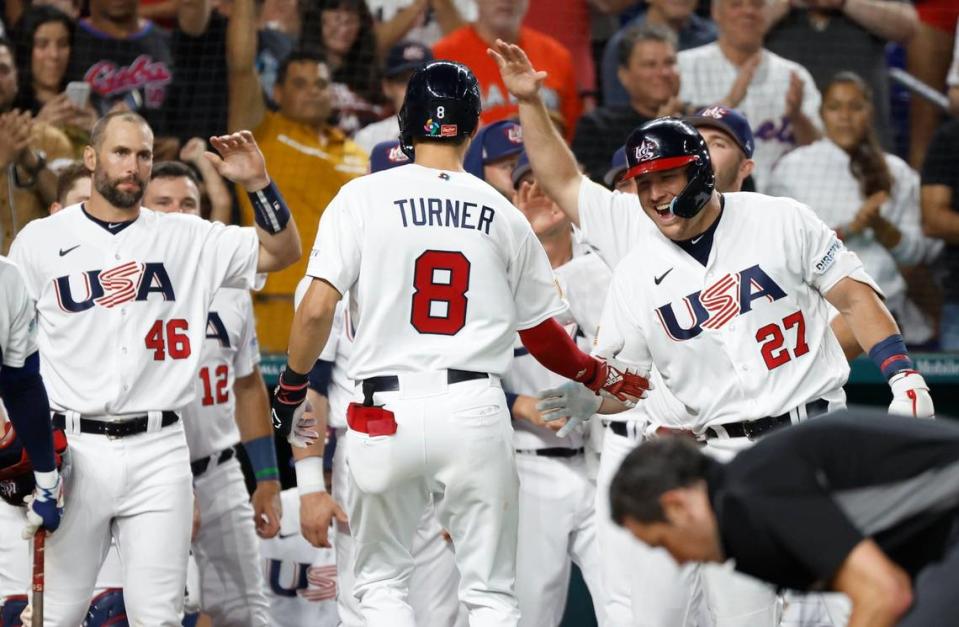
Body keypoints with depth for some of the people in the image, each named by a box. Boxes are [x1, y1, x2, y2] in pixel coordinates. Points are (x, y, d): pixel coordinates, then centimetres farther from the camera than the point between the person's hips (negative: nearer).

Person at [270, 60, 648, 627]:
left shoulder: (364, 198, -1)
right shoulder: (504, 215, 7)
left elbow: (318, 309, -8)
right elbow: (543, 336, 13)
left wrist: (290, 391, 6)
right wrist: (604, 376, 31)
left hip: (390, 410, -1)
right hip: (477, 410, 1)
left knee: (381, 581, 13)